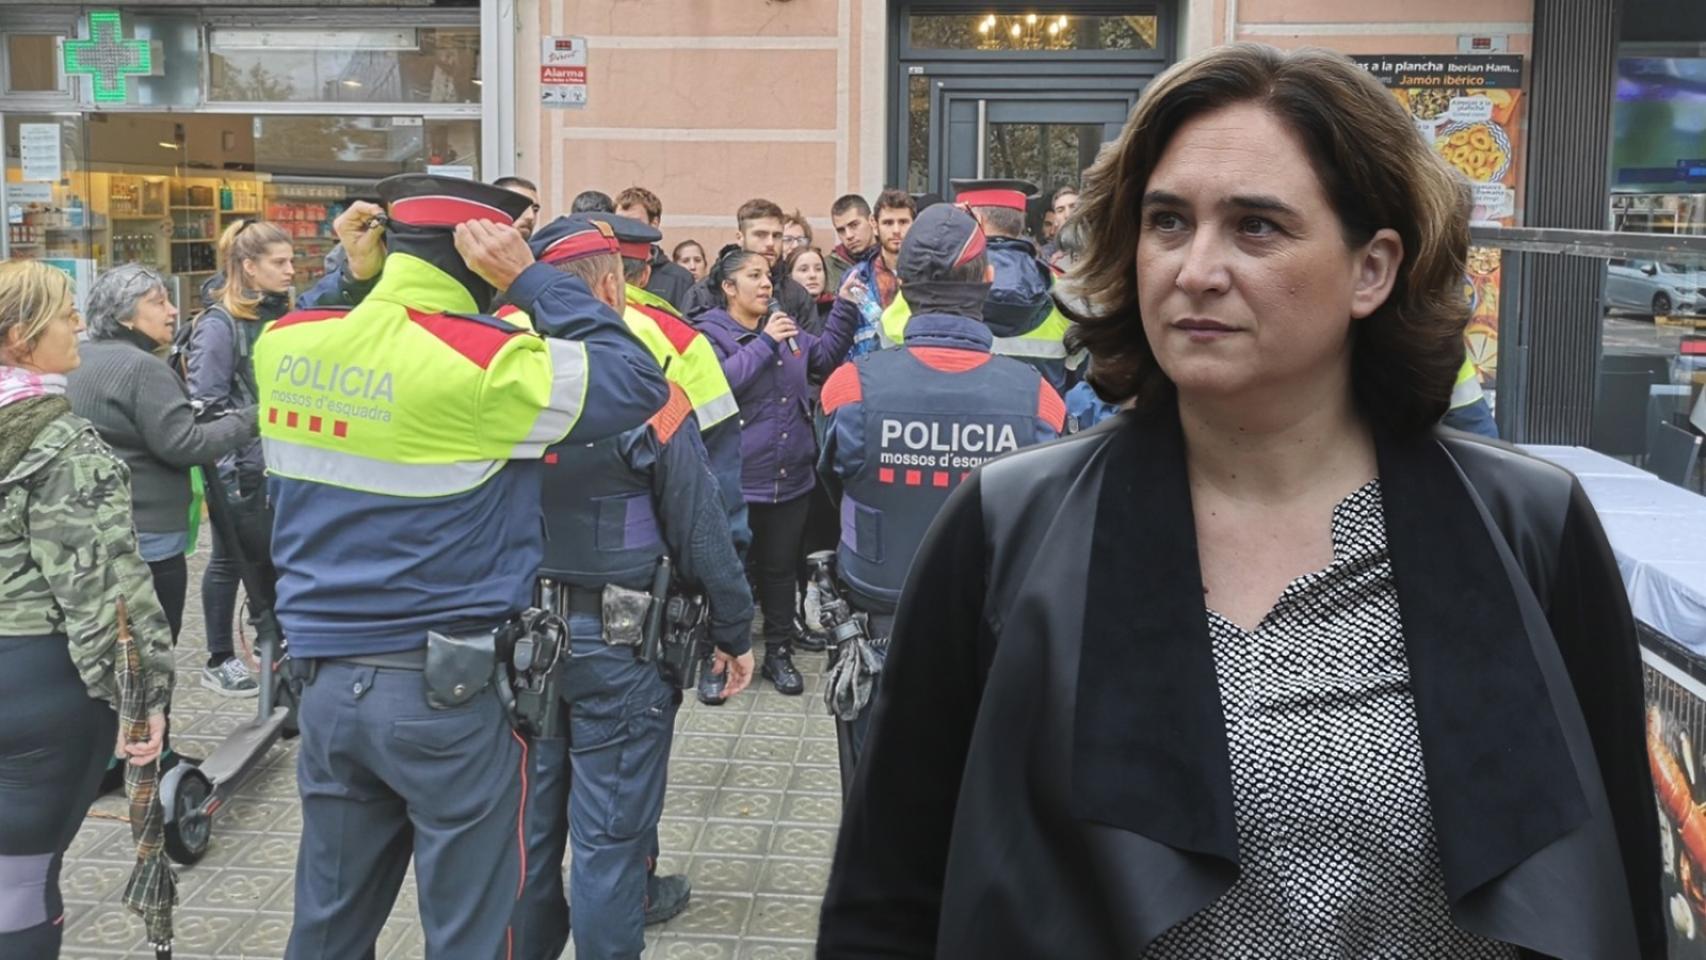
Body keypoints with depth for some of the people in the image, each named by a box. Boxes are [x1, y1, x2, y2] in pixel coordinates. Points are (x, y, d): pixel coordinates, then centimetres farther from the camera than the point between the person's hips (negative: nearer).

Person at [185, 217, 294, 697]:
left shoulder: (279, 315, 8)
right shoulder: (219, 324, -13)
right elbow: (205, 405, -16)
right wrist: (226, 472, -19)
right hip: (242, 467, -6)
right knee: (230, 558, 6)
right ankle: (219, 661, 18)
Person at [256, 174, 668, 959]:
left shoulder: (285, 344, 0)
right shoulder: (482, 363, -17)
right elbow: (637, 382, -10)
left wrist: (353, 279, 11)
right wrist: (531, 280, -8)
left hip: (325, 674, 6)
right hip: (447, 686, -6)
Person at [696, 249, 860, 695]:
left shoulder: (786, 327, 12)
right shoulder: (709, 332, -7)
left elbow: (827, 356, 15)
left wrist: (845, 306, 7)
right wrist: (764, 343, -20)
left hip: (791, 477, 6)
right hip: (735, 480, -6)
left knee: (781, 569, 16)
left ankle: (779, 653, 29)